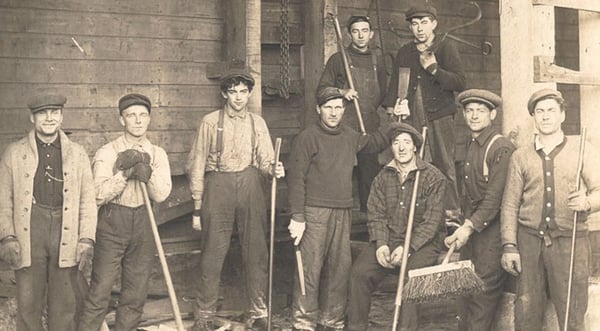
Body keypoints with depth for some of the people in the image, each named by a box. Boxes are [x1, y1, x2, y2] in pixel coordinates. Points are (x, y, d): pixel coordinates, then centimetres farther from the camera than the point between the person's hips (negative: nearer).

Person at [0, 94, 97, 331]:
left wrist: (87, 239, 0)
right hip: (29, 233, -1)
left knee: (65, 304, 6)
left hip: (66, 235, 1)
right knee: (28, 303, 3)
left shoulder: (78, 154, 10)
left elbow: (88, 200, 8)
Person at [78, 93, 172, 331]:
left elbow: (161, 195, -5)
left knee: (136, 294, 9)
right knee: (100, 291, -5)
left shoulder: (157, 154, 7)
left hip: (143, 224, 4)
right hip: (112, 222, -3)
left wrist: (146, 171, -17)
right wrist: (125, 172, -18)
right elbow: (98, 194, -13)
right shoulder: (107, 153, -2)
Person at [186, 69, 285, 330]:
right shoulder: (211, 122, 3)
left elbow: (265, 161, 10)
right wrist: (197, 208, -2)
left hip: (250, 186, 3)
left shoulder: (257, 123, 12)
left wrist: (274, 169, -15)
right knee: (212, 253, -1)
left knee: (256, 252, 5)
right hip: (218, 185, -2)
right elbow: (197, 165, 2)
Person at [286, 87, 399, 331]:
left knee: (340, 269, 9)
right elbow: (296, 178, -9)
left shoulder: (350, 136, 13)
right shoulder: (307, 137, -5)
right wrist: (297, 217, -14)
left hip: (343, 214, 6)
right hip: (315, 212, -6)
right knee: (310, 270, -6)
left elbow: (374, 142, 33)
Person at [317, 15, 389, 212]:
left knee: (371, 170, 4)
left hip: (370, 127, 4)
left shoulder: (377, 62, 16)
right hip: (344, 125, -4)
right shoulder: (338, 59, 4)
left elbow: (383, 93, 26)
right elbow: (322, 89, 3)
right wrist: (342, 92, -13)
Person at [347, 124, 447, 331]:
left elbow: (431, 222, -9)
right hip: (388, 241, 3)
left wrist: (407, 248, -19)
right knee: (359, 272, -19)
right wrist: (381, 243, -12)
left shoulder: (433, 178, -3)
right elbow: (376, 215, 7)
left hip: (422, 243, -3)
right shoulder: (383, 177, 11)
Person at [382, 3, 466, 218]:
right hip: (411, 118, 3)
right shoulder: (404, 53, 18)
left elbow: (460, 83, -4)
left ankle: (450, 211, 0)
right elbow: (394, 85, 20)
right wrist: (392, 108, 5)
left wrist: (434, 69, -10)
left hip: (439, 117, -3)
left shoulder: (445, 48, 5)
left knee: (444, 165, -5)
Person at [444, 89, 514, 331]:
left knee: (484, 290, -3)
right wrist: (463, 225, 12)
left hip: (491, 231, -8)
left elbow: (496, 196, -18)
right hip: (470, 229, 8)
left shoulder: (501, 148, -12)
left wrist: (470, 227, -23)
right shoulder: (470, 145, 13)